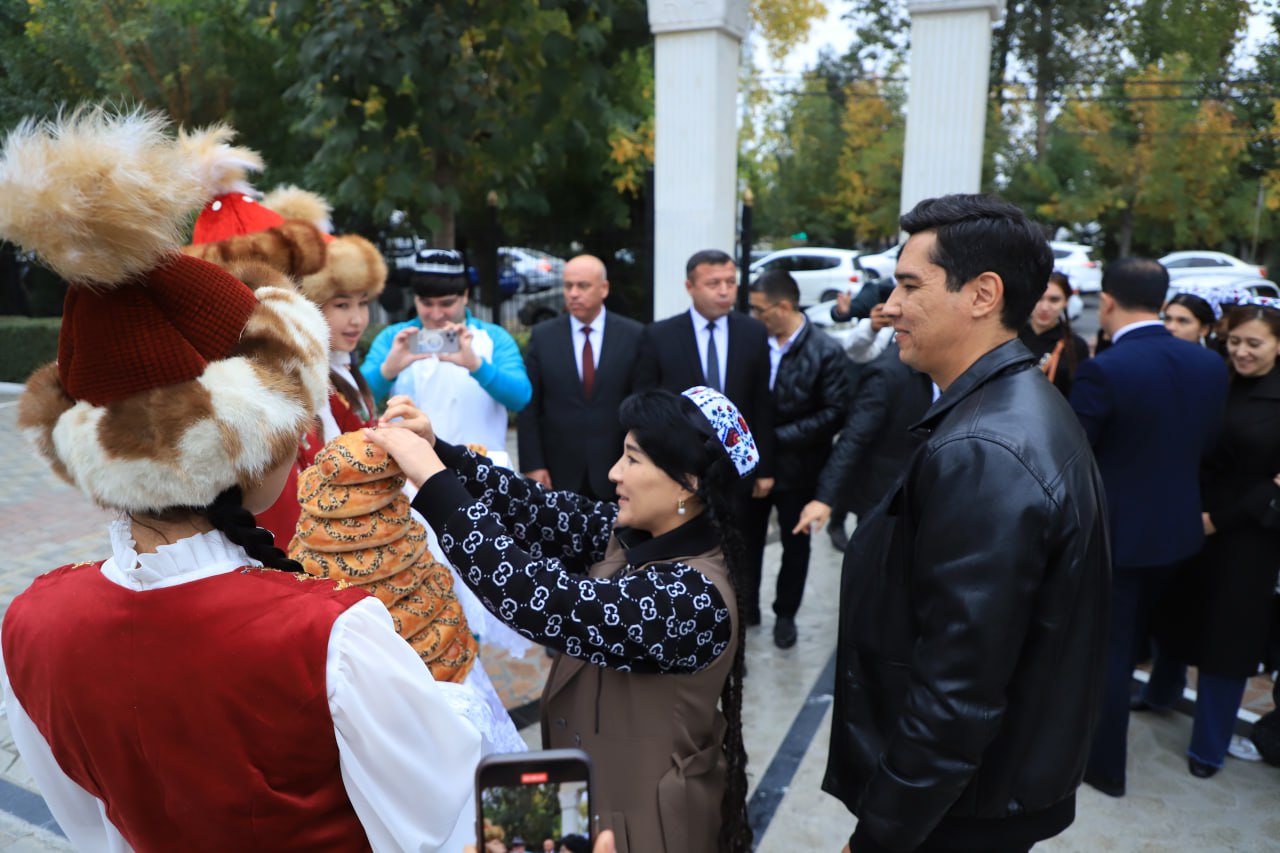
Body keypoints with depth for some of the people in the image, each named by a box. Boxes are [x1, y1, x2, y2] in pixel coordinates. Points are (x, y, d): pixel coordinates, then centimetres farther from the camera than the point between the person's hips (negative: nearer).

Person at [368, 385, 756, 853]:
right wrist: (436, 451, -21)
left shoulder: (690, 599, -31)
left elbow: (542, 600, -39)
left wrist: (434, 480, -36)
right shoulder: (637, 536, -7)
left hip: (644, 815, -7)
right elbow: (542, 512, -10)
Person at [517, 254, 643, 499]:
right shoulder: (542, 336, 4)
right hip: (559, 475, 1)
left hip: (615, 473, 0)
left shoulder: (633, 335, 1)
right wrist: (532, 465, -3)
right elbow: (528, 408, 3)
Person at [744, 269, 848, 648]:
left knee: (795, 543, 15)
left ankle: (785, 613, 34)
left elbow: (834, 414, -15)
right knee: (748, 538, 15)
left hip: (796, 467, -3)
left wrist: (779, 436, -18)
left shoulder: (826, 351, -14)